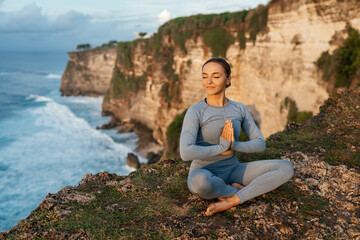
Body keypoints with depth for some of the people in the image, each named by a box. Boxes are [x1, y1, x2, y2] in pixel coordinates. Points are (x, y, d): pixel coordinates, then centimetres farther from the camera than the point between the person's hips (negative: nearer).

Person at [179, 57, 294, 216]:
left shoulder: (240, 109, 0)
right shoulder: (194, 112, -16)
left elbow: (260, 144, -2)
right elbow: (186, 153, -28)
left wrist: (233, 146, -20)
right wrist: (222, 147, -19)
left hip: (232, 171, 5)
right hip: (204, 176, -4)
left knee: (286, 168, -13)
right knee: (199, 182, -43)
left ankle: (231, 201, -14)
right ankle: (237, 191, -10)